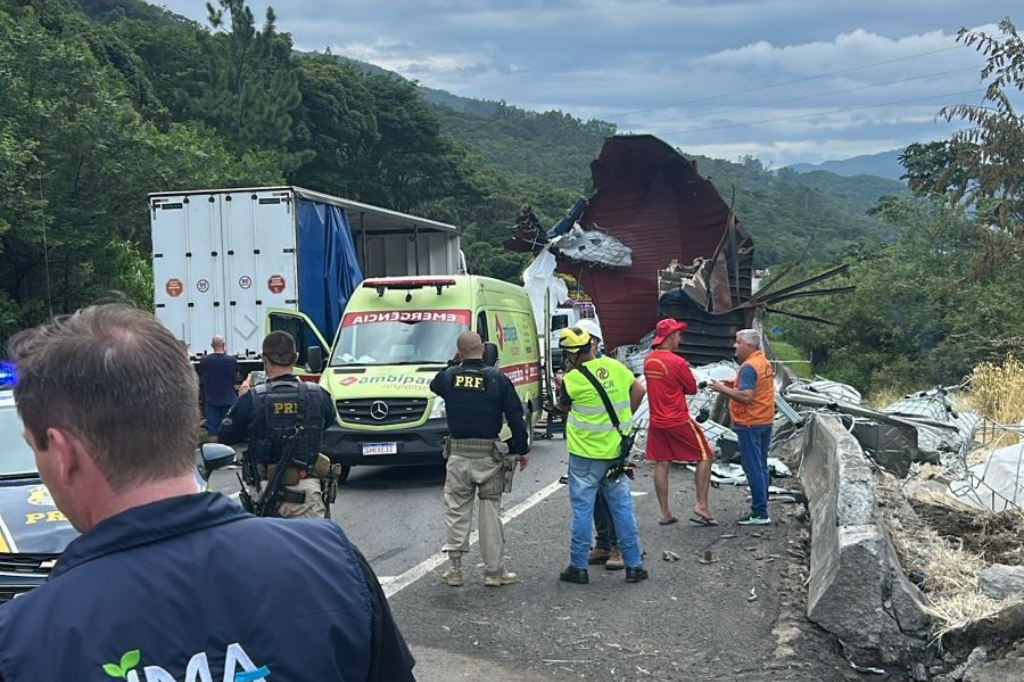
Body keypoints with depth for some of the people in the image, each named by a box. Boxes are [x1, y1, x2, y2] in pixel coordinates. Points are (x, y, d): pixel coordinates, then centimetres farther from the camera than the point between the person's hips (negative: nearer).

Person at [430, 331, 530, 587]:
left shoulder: (449, 376, -3)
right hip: (489, 455, -1)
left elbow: (433, 385, 23)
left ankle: (454, 568, 9)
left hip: (458, 454, 1)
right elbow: (515, 417, -5)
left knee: (456, 511, 10)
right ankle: (494, 571, 10)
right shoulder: (498, 379, -7)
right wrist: (522, 450, 4)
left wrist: (454, 363, 24)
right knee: (491, 511, 6)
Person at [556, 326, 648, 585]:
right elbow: (638, 391, 13)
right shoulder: (615, 367, 0)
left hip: (585, 454, -4)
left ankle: (578, 567, 10)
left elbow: (563, 406, 4)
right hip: (615, 451, 4)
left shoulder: (573, 379, -14)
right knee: (622, 507, 11)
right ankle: (633, 565, 15)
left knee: (582, 509, 5)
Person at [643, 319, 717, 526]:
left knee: (661, 464, 9)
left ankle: (665, 512, 14)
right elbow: (692, 389, -6)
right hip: (679, 421, -7)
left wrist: (673, 388, 6)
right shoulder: (677, 362, -17)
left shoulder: (648, 360, 4)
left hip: (656, 421, 7)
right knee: (704, 456, 6)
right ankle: (701, 506, 2)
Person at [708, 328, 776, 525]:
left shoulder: (748, 367, -18)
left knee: (753, 468, -6)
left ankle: (759, 514, -4)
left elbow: (746, 397, -25)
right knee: (761, 467, 14)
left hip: (750, 424, -10)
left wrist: (723, 389, -16)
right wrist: (735, 384, 12)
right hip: (765, 421, 10)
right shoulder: (764, 363, 13)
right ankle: (761, 508, 20)